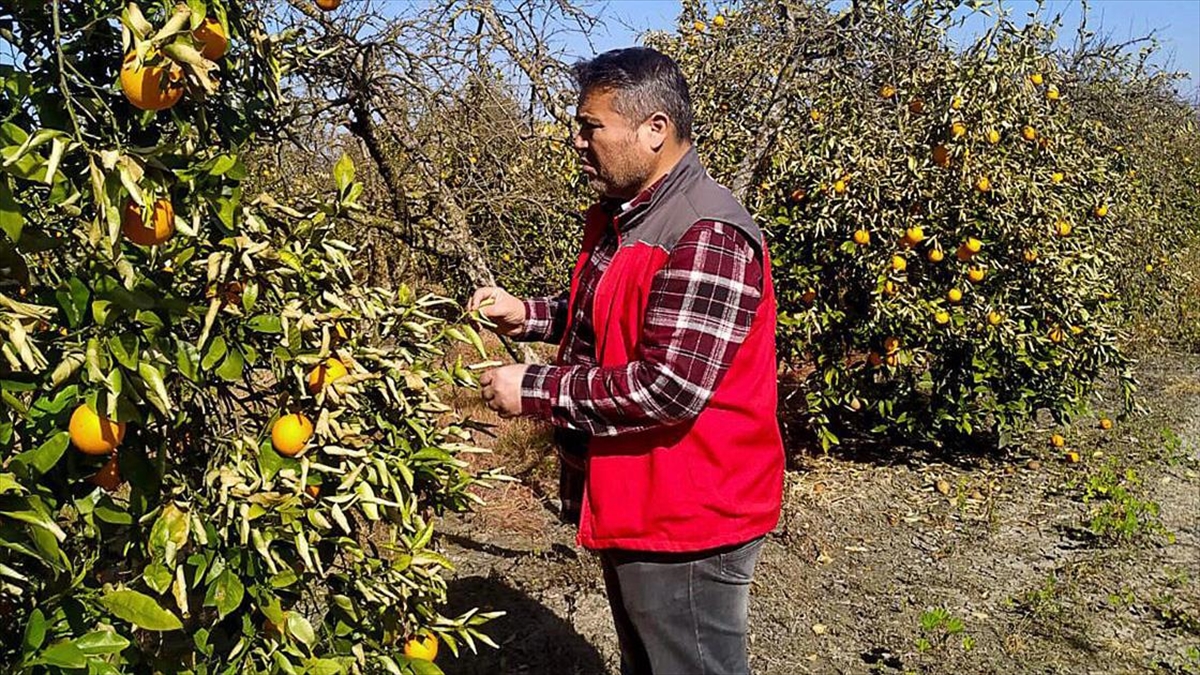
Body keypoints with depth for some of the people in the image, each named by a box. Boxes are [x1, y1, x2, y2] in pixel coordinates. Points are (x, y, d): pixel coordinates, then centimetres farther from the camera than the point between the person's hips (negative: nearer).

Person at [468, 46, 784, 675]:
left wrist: (535, 389, -21)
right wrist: (528, 315, 6)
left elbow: (668, 389, -30)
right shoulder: (617, 217, 8)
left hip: (684, 521, -10)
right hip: (627, 502, 10)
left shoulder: (706, 236, -25)